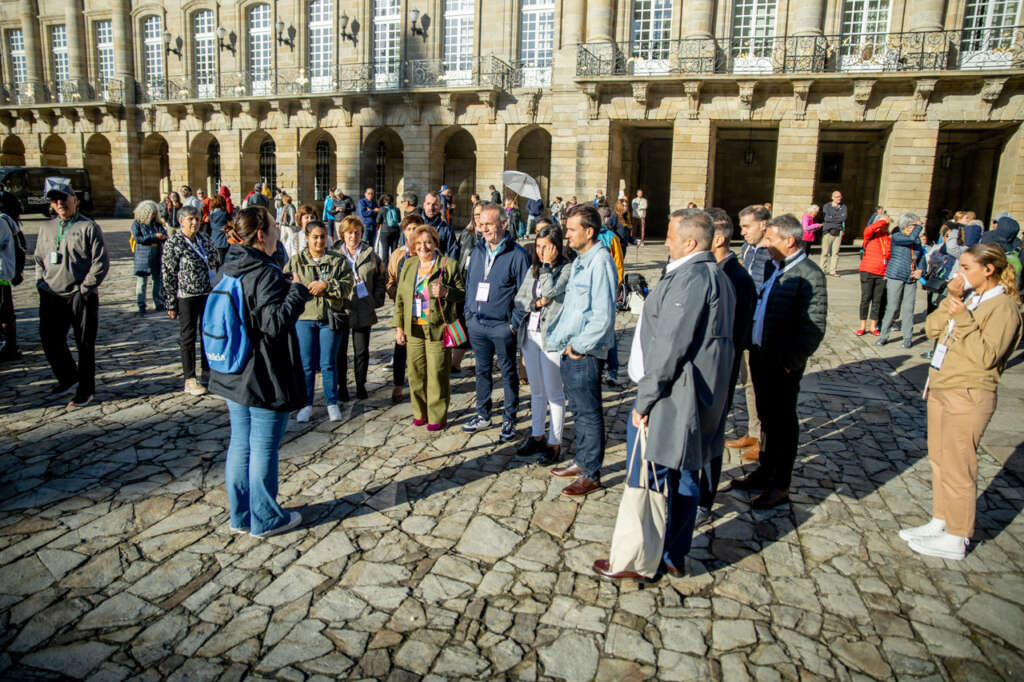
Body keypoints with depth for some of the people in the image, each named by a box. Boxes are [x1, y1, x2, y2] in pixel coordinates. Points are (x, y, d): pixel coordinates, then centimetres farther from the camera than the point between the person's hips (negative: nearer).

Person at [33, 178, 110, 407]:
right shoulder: (46, 228, 14)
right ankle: (68, 378, 32)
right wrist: (40, 283, 7)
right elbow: (38, 259, 21)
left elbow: (101, 262, -8)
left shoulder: (88, 227, -3)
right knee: (49, 340, 10)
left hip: (81, 297, -5)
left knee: (85, 345, 2)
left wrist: (85, 288, -12)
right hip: (51, 297, 6)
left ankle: (85, 390, 13)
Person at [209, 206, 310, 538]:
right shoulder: (266, 275, -19)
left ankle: (240, 515, 29)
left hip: (232, 376, 8)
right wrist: (298, 291, -17)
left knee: (240, 444, 16)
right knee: (263, 448, 4)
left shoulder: (228, 270, 7)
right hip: (264, 380, -8)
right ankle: (266, 519, 18)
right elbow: (275, 323, -27)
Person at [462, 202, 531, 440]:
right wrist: (469, 315, 10)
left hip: (502, 326, -5)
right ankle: (483, 415, 29)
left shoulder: (517, 254, -9)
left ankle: (509, 419, 19)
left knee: (508, 373, 7)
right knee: (482, 371, 16)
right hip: (477, 324, 6)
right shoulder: (477, 252, 9)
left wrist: (515, 323, -13)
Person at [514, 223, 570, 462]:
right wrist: (536, 303, -9)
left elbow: (550, 291, -23)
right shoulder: (533, 270, 12)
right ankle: (536, 436, 29)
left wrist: (547, 265, -11)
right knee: (536, 391, 17)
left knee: (553, 393, 1)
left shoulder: (567, 269, -8)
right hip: (530, 335, 7)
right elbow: (518, 300, 10)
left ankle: (554, 443, 12)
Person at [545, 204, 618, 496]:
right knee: (579, 411, 19)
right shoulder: (579, 261, 13)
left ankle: (591, 474, 15)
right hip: (569, 351, 9)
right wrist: (555, 336, 14)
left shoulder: (600, 261, -16)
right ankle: (582, 462, 33)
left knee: (589, 413, 3)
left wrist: (579, 345, -16)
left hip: (585, 354, -9)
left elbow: (604, 315, -22)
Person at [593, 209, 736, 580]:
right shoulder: (717, 276, 15)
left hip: (673, 397, -10)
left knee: (646, 480, 1)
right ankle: (674, 556, 29)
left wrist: (644, 400, -18)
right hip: (698, 401, 10)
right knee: (684, 477, 17)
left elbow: (670, 345, -23)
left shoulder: (690, 277, -18)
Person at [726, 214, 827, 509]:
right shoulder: (776, 268, 8)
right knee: (767, 417, 19)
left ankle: (780, 487, 19)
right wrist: (753, 345, 7)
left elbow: (814, 327, -19)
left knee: (783, 422, 5)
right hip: (761, 356, 8)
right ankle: (764, 473, 35)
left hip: (783, 365, -8)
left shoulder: (808, 275, -17)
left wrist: (791, 361, -19)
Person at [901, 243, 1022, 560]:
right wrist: (951, 300, -6)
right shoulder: (969, 298, 11)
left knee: (956, 468, 0)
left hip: (968, 396, -8)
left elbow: (986, 356, -21)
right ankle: (940, 523, 31)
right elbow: (932, 328, 5)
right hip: (941, 389, 9)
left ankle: (956, 540, 13)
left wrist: (963, 319, -24)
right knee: (939, 460, 17)